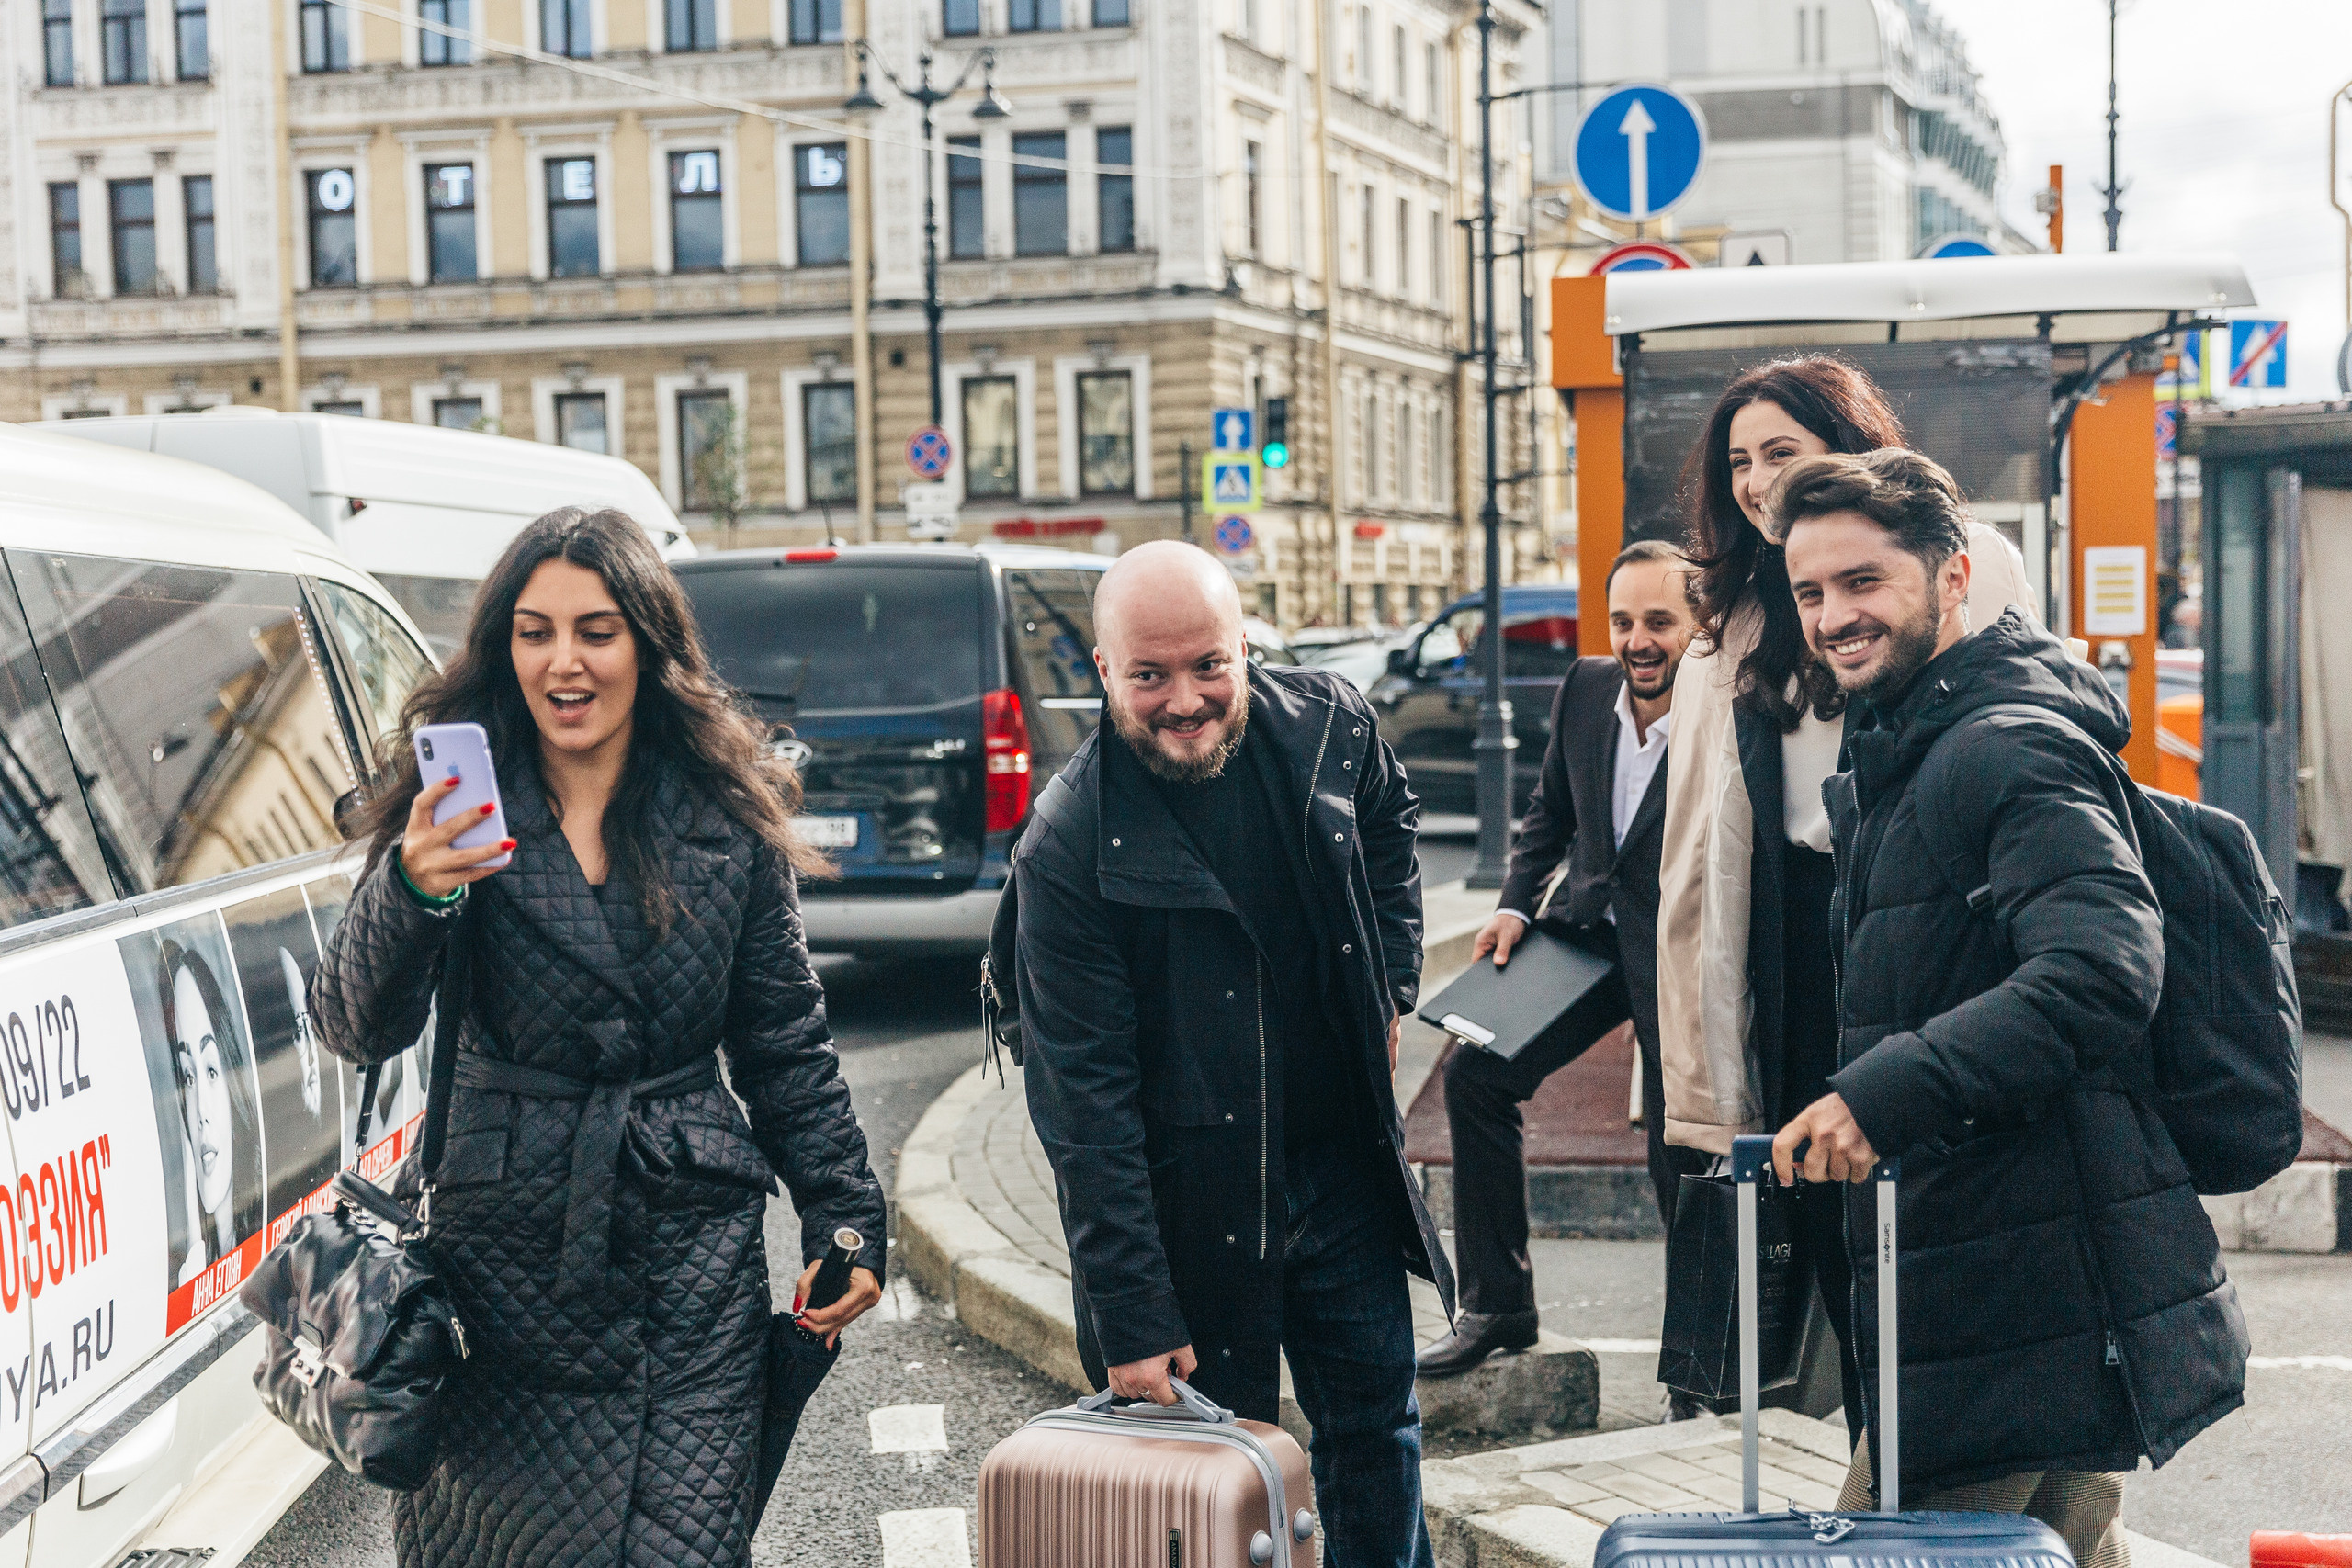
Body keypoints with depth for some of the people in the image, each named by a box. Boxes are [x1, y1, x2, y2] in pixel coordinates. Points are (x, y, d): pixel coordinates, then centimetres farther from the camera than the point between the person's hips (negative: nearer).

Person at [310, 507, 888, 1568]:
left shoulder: (729, 823, 3)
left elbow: (787, 1046, 10)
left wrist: (845, 1222, 6)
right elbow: (357, 1030, -12)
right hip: (510, 1252, -1)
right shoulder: (467, 813, -2)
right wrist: (412, 888, -31)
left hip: (694, 1253, 1)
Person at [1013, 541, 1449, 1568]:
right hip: (1190, 1205, -4)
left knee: (1377, 1426, 15)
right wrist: (1132, 1319, -19)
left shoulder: (1330, 724, -8)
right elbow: (1084, 1105, -19)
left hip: (1344, 1171, 4)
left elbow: (1390, 828, 19)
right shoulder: (1069, 846, -20)